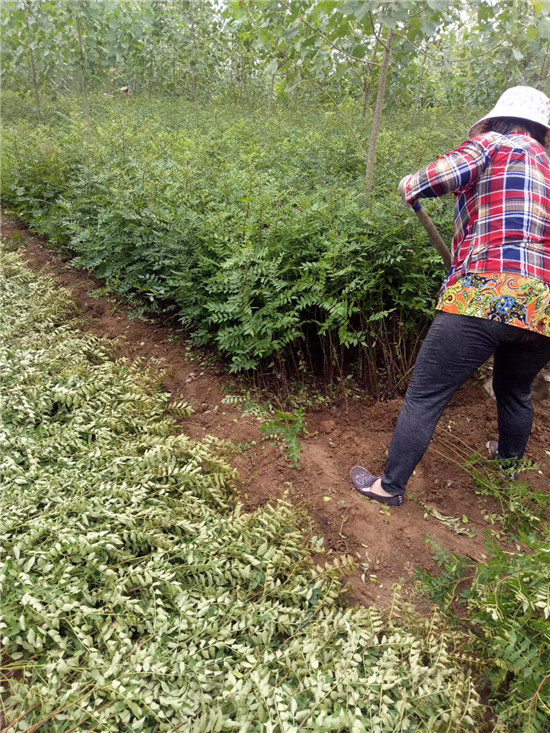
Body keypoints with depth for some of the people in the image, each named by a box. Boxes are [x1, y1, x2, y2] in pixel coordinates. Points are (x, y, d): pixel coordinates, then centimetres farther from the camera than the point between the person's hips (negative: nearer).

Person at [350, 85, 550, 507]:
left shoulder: (494, 146, 5)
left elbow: (426, 183, -11)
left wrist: (408, 186, 11)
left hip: (482, 300, -7)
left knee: (424, 398, 3)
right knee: (516, 392, 31)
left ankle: (391, 486, 12)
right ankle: (509, 457, 53)